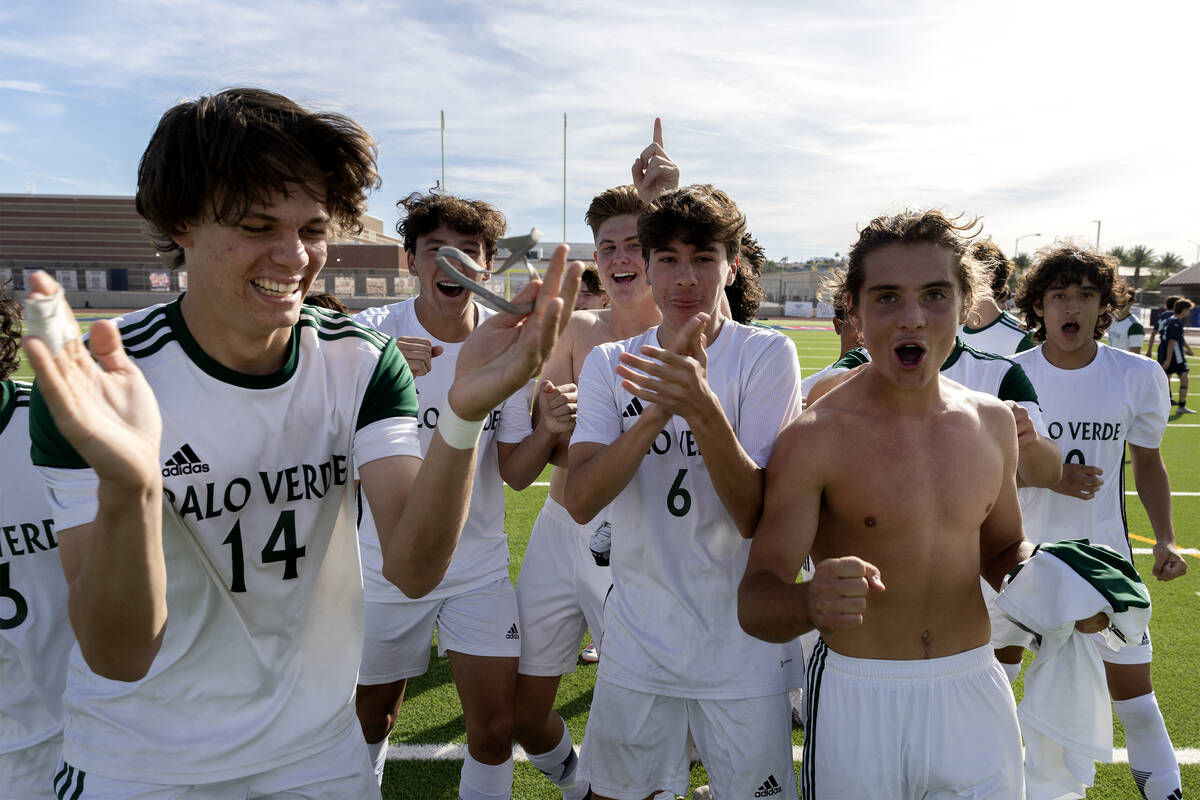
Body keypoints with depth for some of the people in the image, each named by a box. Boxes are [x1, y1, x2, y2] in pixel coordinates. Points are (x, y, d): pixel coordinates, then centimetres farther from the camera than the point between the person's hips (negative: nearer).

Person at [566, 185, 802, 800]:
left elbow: (755, 516, -18)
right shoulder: (609, 364, -1)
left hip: (741, 650, -2)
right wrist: (662, 407, -28)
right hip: (636, 642, 3)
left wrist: (702, 407, -34)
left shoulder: (766, 355, -10)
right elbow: (579, 501, -15)